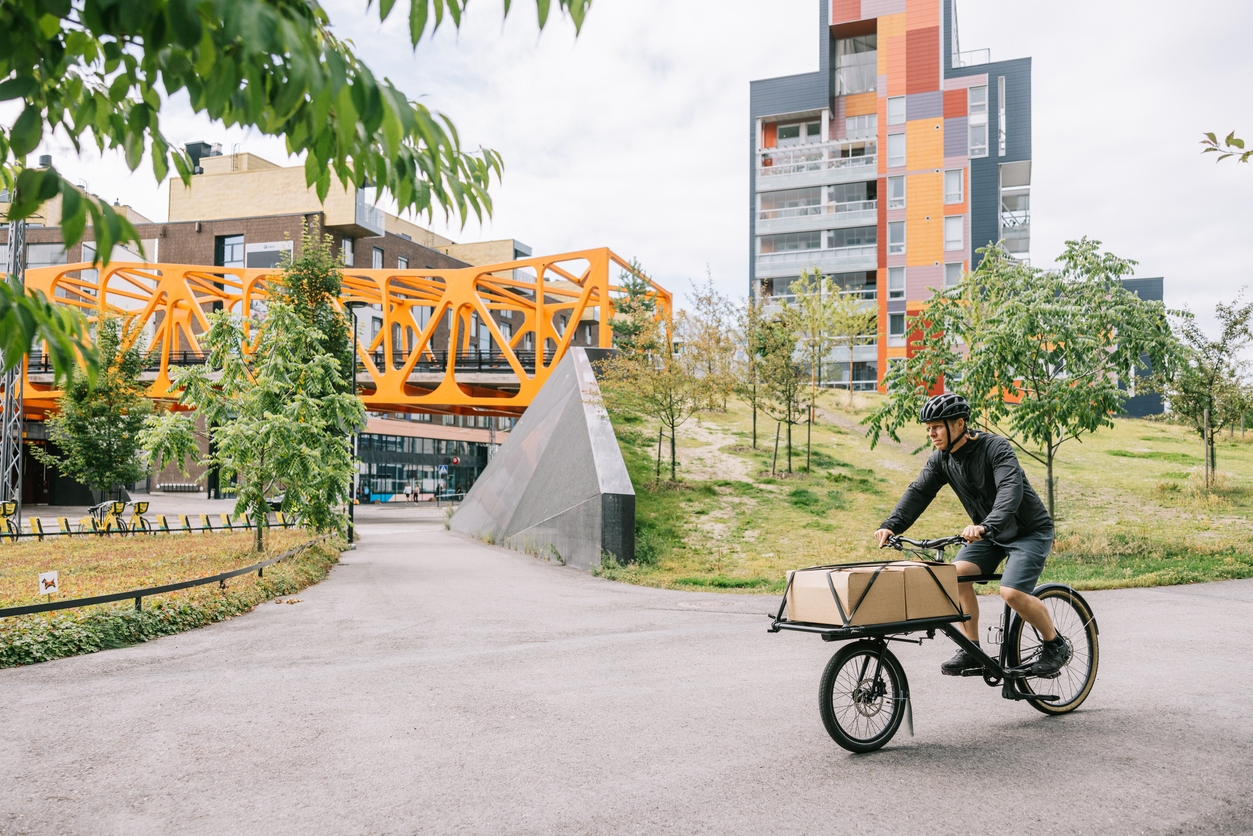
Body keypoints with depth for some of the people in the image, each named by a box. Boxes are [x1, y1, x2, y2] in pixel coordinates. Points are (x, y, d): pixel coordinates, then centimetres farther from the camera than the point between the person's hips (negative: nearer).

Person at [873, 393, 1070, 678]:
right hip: (988, 535, 7)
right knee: (956, 573, -17)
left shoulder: (995, 448, -25)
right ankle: (972, 650, -5)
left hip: (1029, 531, -6)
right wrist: (892, 525, -26)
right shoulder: (941, 459, -5)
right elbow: (919, 491, -10)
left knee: (1012, 592, -23)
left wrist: (986, 526, -56)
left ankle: (1056, 646, 3)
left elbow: (1011, 489, -39)